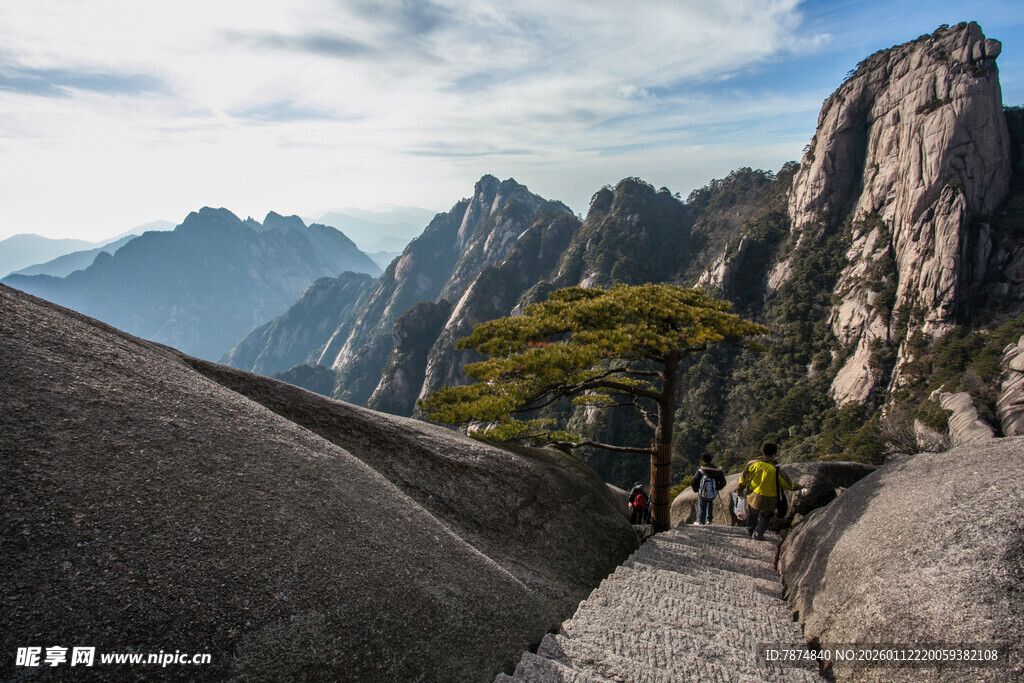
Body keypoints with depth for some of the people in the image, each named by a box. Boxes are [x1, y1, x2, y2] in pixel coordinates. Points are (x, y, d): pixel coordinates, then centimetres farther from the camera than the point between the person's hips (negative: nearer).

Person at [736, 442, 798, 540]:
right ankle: (758, 533, 23)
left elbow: (743, 478, 1)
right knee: (766, 516, 26)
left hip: (752, 497, 3)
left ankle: (750, 531, 44)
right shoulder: (776, 470, -19)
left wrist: (740, 490, 17)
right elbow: (786, 482, -3)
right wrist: (793, 487, 20)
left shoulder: (752, 464, -10)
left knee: (752, 515, 28)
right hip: (768, 501, -3)